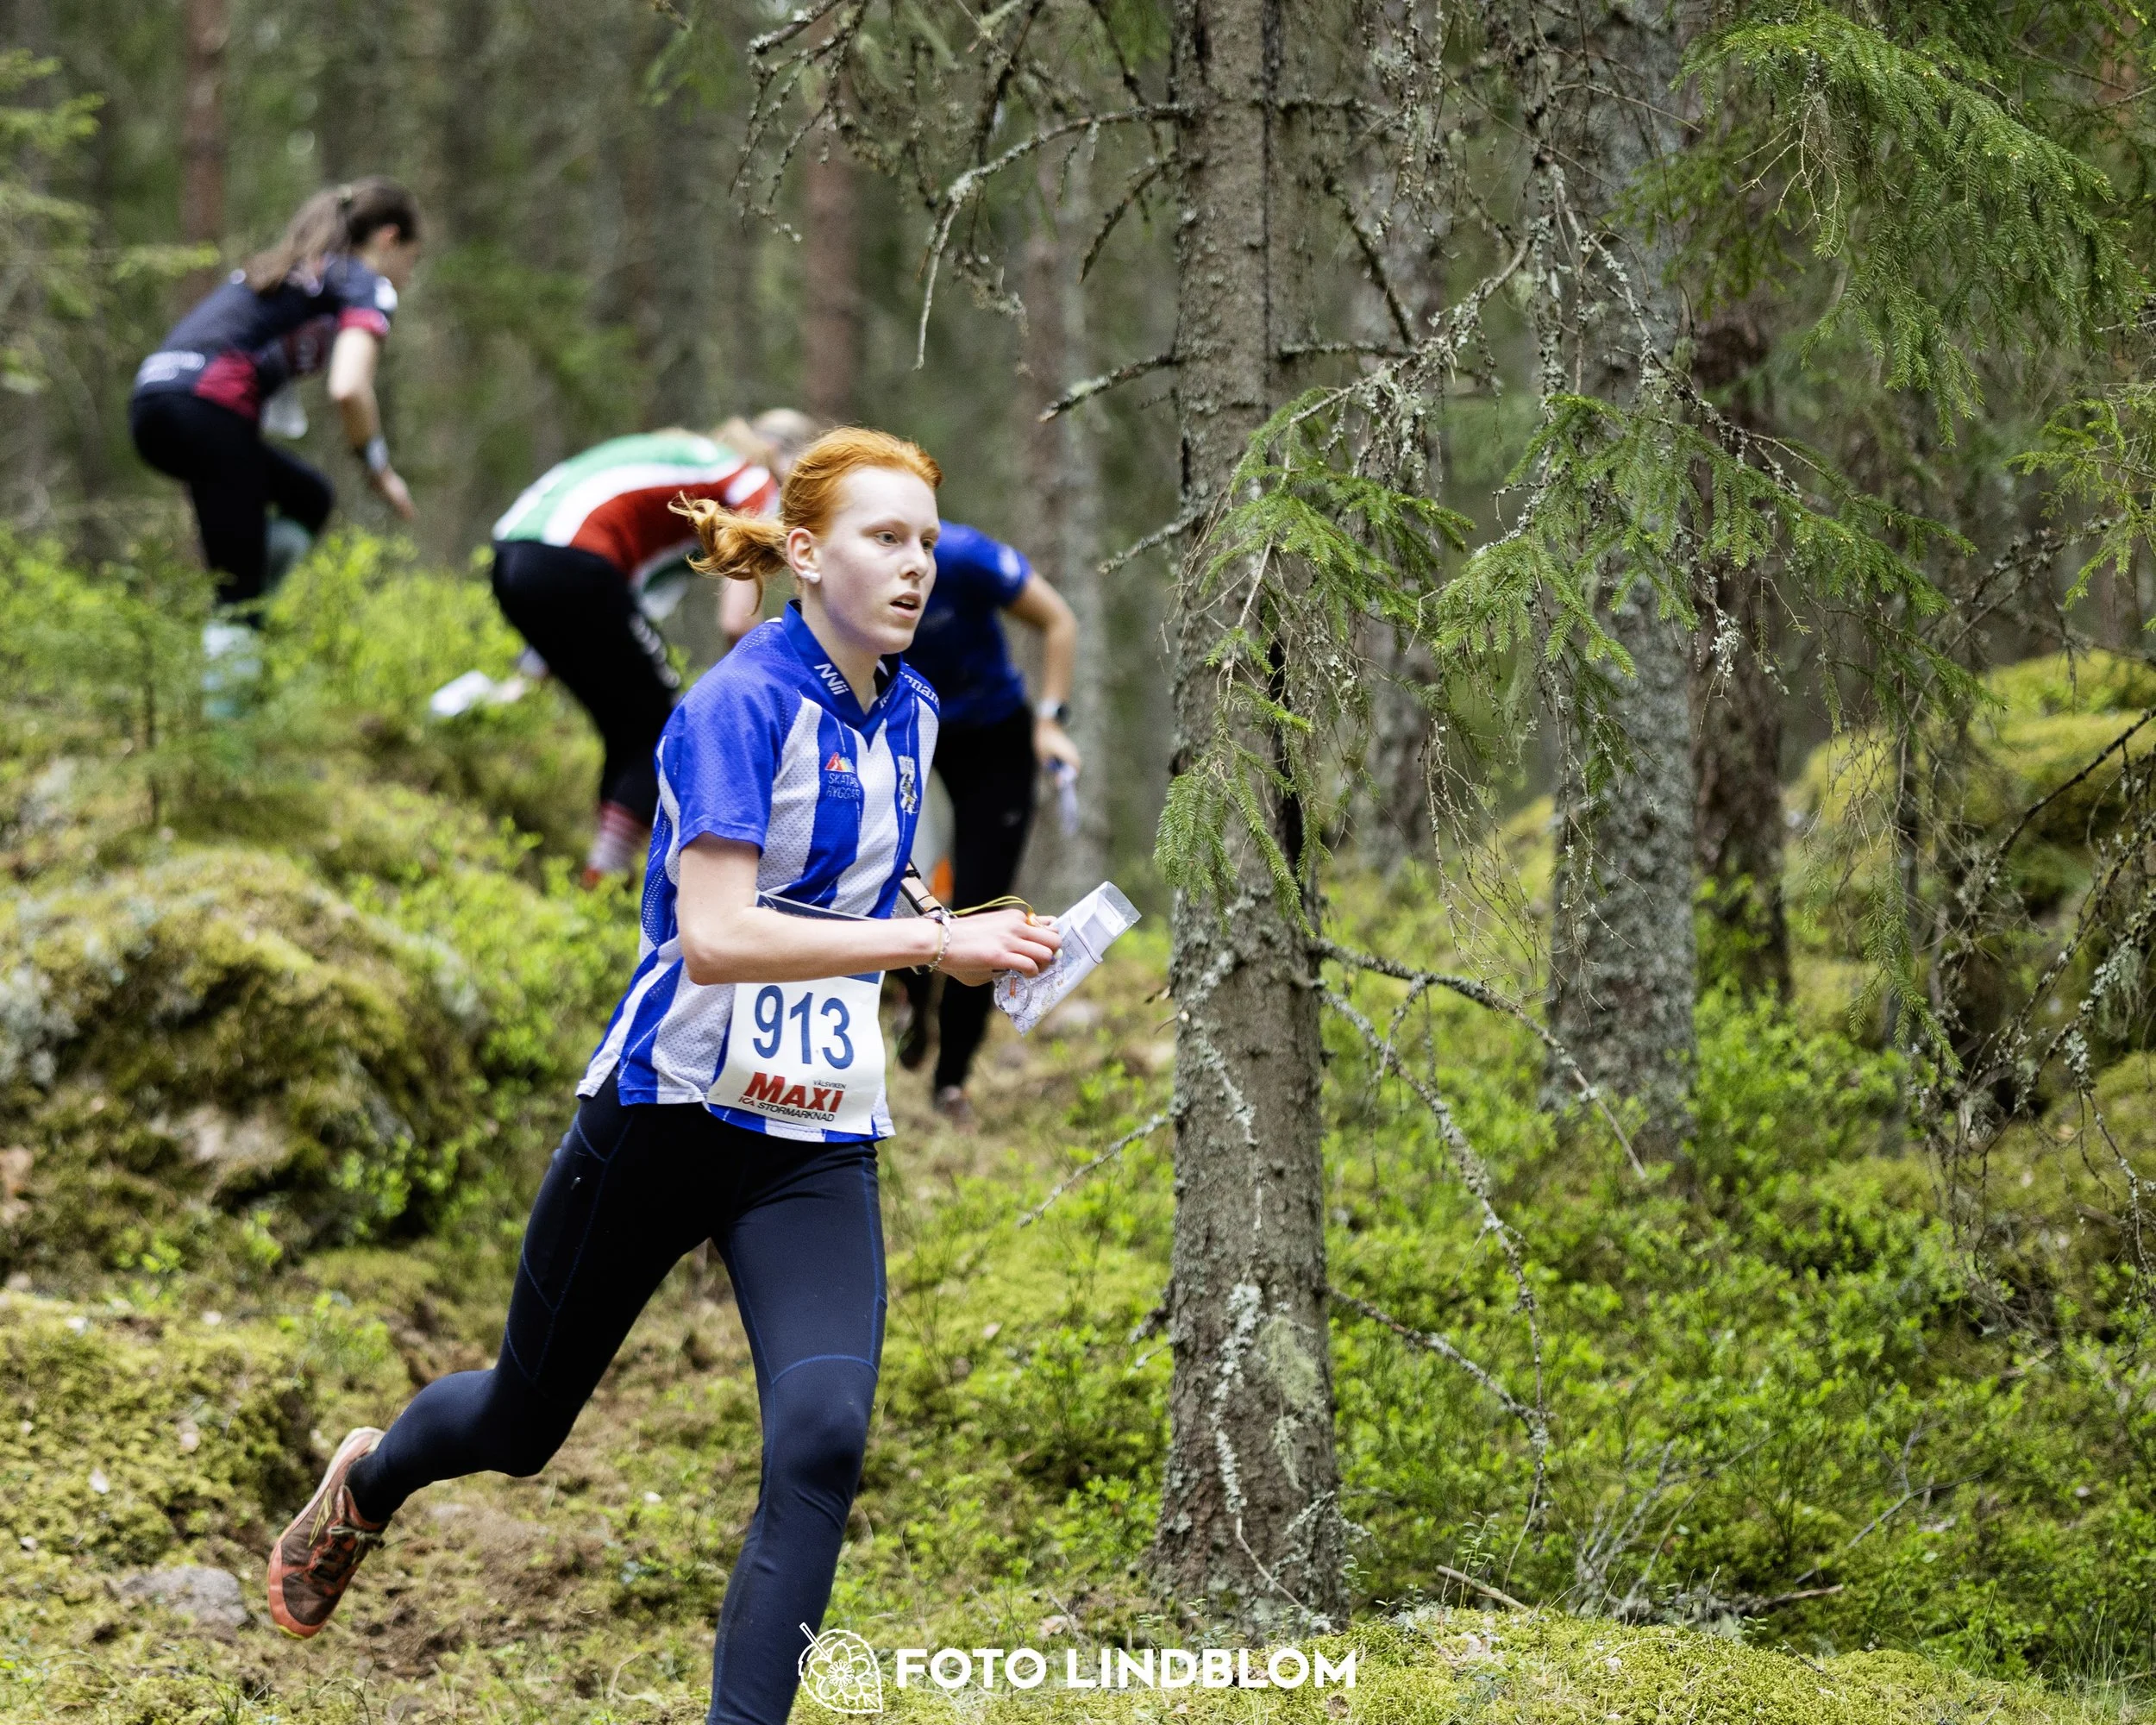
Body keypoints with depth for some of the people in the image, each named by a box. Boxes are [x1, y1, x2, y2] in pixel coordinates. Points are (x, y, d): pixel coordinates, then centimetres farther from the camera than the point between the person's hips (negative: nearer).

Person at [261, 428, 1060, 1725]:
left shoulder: (910, 713, 7)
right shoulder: (742, 703, -17)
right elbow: (716, 936, -30)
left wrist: (961, 940, 13)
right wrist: (931, 940, -33)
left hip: (819, 1151, 5)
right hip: (669, 1115, -5)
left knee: (824, 1439, -19)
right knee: (526, 1424, 16)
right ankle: (369, 1483, 49)